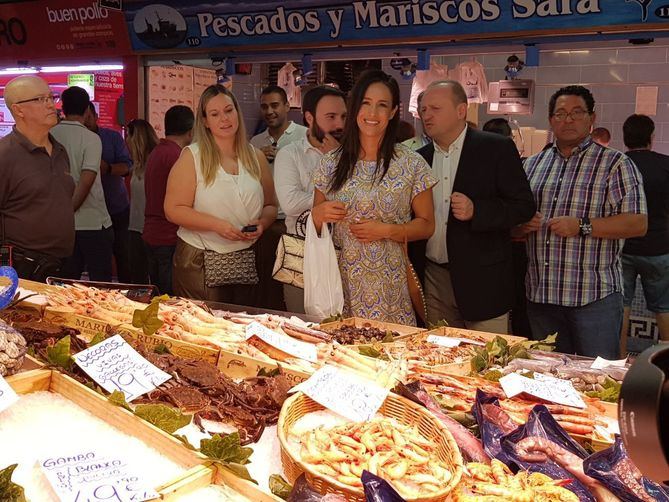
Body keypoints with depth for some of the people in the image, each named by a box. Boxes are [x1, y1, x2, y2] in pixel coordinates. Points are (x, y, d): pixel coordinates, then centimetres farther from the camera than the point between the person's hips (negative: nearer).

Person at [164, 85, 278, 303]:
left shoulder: (255, 156, 9)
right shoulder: (192, 156, -3)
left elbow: (270, 205, 14)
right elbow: (173, 210, -8)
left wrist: (262, 223, -8)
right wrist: (216, 225, -19)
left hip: (247, 261, 4)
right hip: (199, 263, -3)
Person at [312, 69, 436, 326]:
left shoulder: (411, 164, -2)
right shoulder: (331, 163, 4)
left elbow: (426, 225, 2)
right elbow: (316, 223, 14)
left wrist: (387, 231, -13)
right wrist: (318, 214, -8)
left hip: (389, 284, -1)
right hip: (342, 281, 2)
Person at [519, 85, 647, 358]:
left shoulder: (616, 164, -1)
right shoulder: (532, 164, 12)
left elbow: (638, 223, -9)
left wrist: (582, 226, -19)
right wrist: (521, 225, -3)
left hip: (594, 296, -4)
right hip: (540, 294, 4)